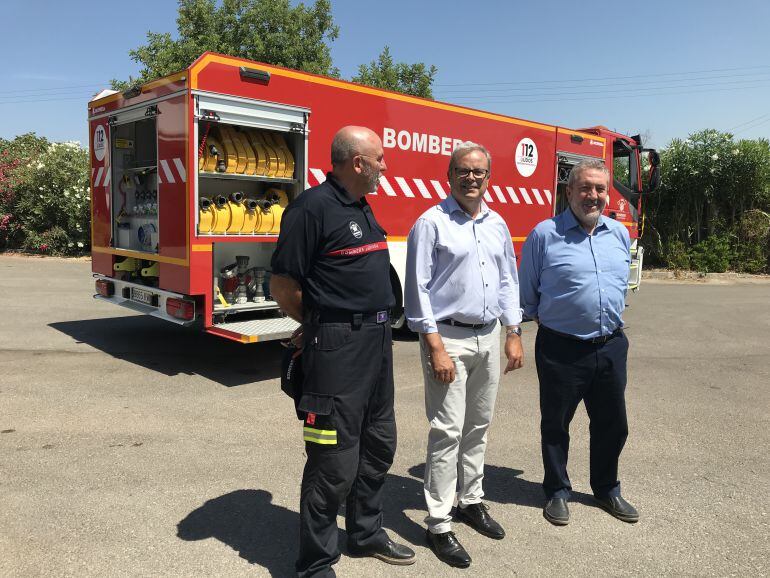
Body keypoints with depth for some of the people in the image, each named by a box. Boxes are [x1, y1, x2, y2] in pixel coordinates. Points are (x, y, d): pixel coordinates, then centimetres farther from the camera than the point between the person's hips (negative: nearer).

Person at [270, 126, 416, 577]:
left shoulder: (362, 208, 13)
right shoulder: (312, 207, -14)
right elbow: (283, 286, -13)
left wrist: (380, 325, 13)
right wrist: (321, 325, 2)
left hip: (378, 341, 9)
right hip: (338, 346, -9)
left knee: (379, 447, 19)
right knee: (335, 462, -1)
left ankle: (367, 533, 39)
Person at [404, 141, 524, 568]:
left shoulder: (497, 224, 11)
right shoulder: (432, 223, -8)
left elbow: (508, 281, 16)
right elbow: (418, 288, -12)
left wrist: (513, 334, 9)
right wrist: (435, 347, -17)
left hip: (489, 338, 6)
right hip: (449, 337, -6)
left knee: (478, 427, 16)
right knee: (447, 433, -3)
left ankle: (470, 501, 32)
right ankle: (438, 525, 8)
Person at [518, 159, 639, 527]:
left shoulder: (620, 234, 8)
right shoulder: (545, 234, -8)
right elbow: (527, 291, 2)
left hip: (611, 345, 5)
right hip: (561, 348, -4)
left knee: (612, 424, 16)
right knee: (555, 424, 9)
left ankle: (606, 489, 36)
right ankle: (557, 491, 29)